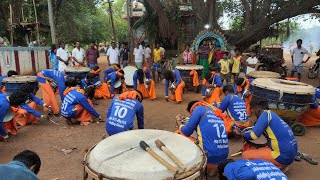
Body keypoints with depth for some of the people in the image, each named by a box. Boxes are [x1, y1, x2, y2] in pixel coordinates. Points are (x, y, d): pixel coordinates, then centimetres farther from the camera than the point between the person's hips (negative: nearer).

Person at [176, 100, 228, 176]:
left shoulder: (198, 108, -2)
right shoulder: (215, 111, 18)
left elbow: (187, 132, 2)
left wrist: (179, 123, 19)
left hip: (210, 154, -7)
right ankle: (216, 165, 14)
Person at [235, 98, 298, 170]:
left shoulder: (266, 114, -13)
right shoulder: (272, 114, 12)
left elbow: (254, 135, -19)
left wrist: (240, 133, -2)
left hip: (284, 155, -9)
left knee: (246, 155, -5)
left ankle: (277, 167, -1)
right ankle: (281, 164, 12)